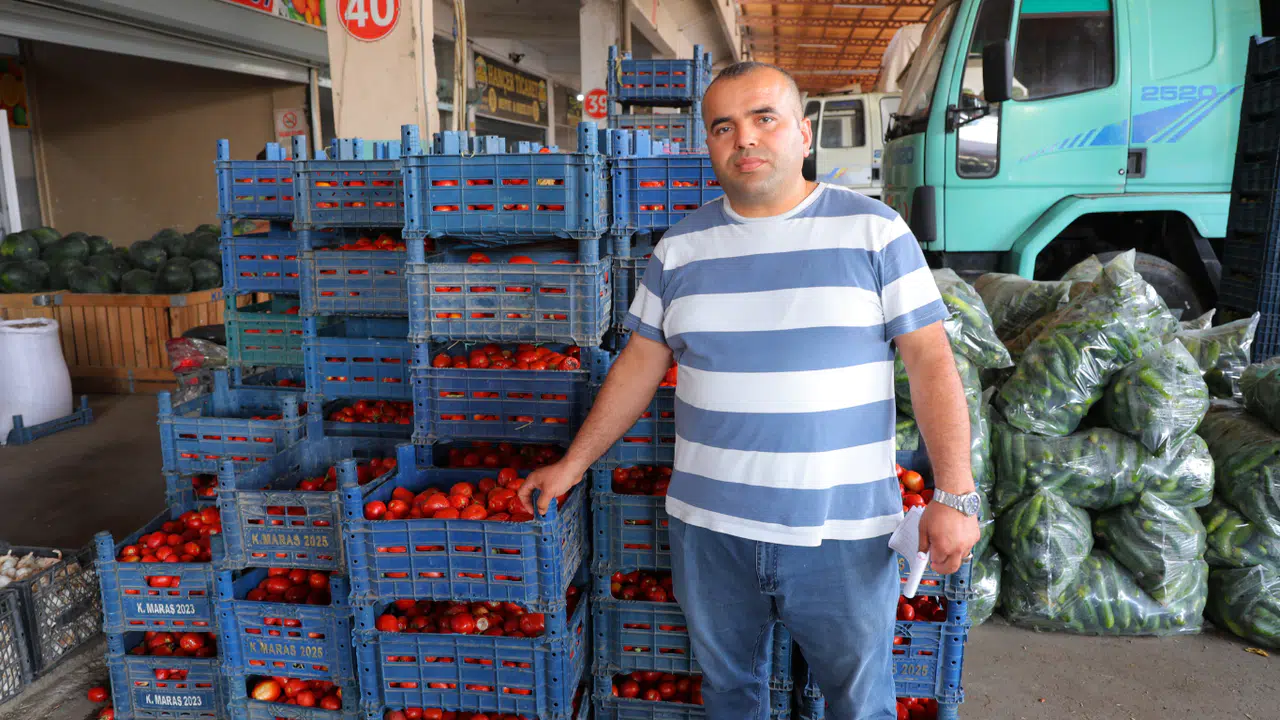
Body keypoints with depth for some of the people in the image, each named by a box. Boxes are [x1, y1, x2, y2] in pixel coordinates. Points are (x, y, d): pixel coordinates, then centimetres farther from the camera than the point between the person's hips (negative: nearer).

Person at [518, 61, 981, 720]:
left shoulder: (874, 231, -4)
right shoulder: (680, 248, 5)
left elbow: (931, 361, -6)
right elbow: (640, 364, 10)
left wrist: (954, 495, -13)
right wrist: (572, 464, 10)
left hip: (843, 533, -2)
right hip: (708, 528, 3)